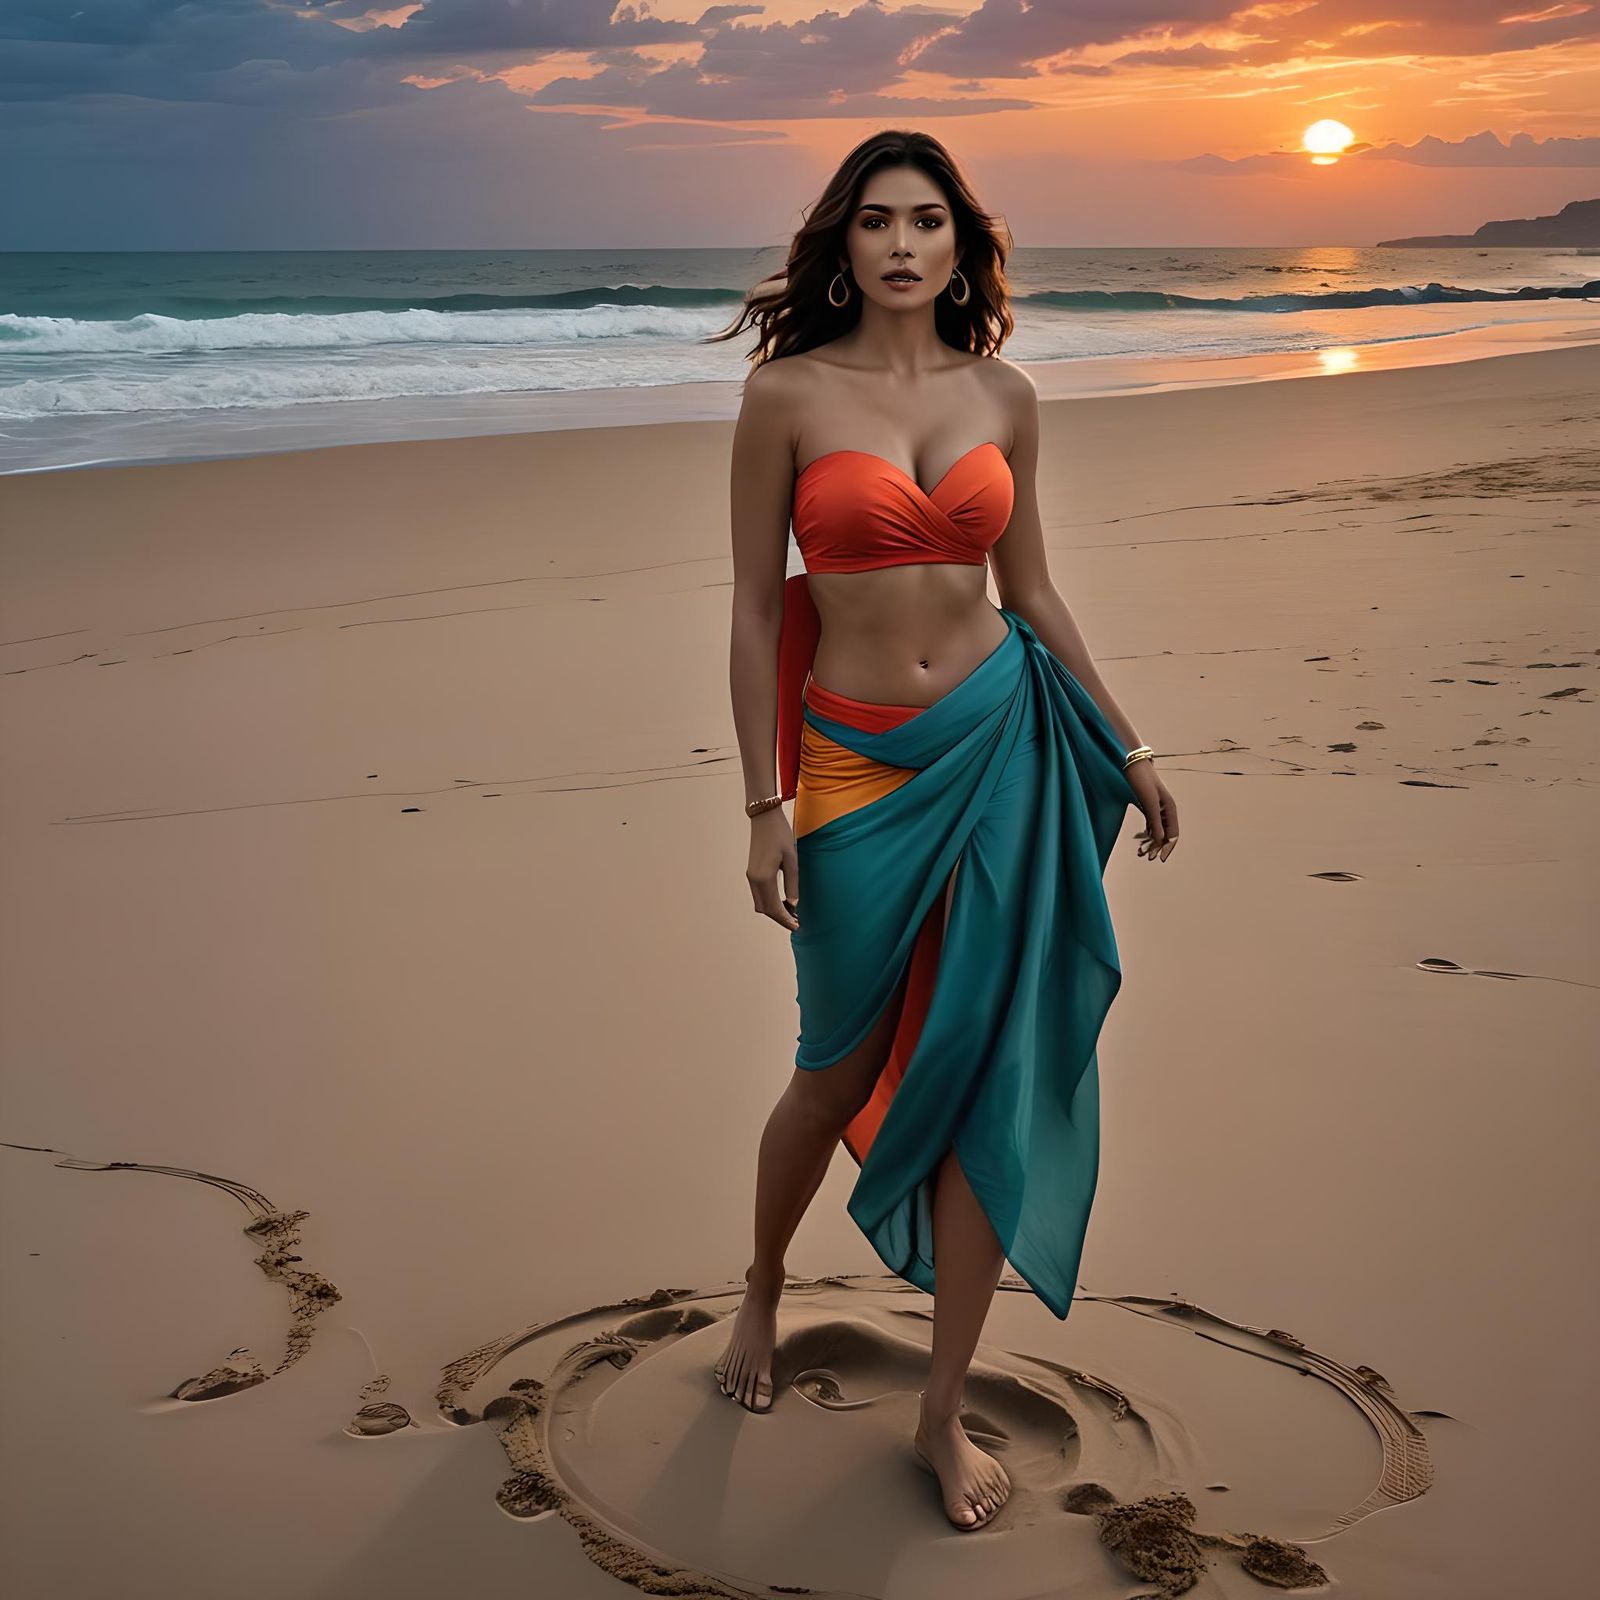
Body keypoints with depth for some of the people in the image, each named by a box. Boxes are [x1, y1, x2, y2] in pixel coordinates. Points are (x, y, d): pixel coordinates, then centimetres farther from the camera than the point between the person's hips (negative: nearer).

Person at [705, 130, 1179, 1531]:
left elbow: (1030, 591, 13)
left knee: (990, 1079, 3)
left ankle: (945, 1412, 18)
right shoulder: (788, 395, -5)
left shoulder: (1004, 397, 5)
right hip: (856, 760, -2)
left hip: (1002, 742, 3)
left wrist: (1126, 748, 13)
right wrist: (764, 808, -7)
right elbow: (756, 610, -4)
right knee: (840, 1072, 11)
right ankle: (763, 1287, 43)